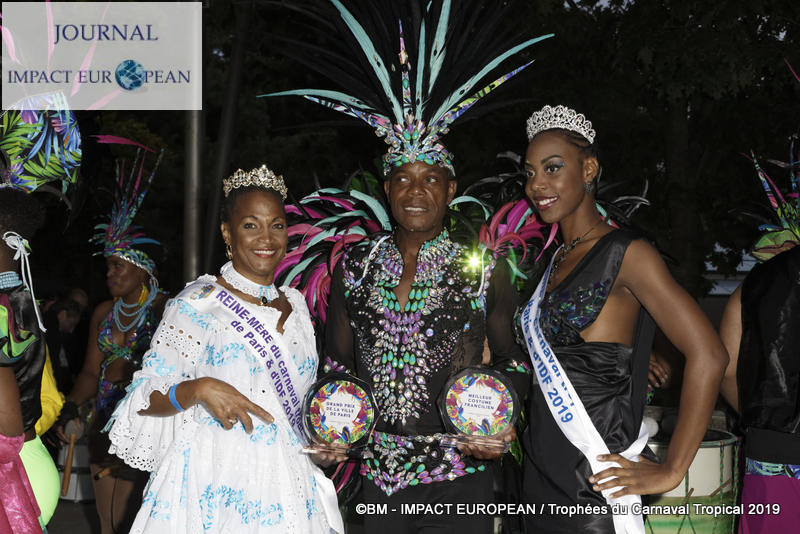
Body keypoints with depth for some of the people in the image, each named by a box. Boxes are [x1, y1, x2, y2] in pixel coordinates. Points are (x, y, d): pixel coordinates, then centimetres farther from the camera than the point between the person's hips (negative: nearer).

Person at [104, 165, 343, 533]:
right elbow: (144, 399, -10)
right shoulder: (197, 305, -9)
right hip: (215, 486, -5)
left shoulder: (294, 303, 9)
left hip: (283, 484, 5)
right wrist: (199, 389, -27)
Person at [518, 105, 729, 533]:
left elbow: (708, 355, -18)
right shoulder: (556, 260, 13)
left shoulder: (625, 253, -10)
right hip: (541, 472, 7)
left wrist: (670, 471, -17)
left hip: (592, 478, -7)